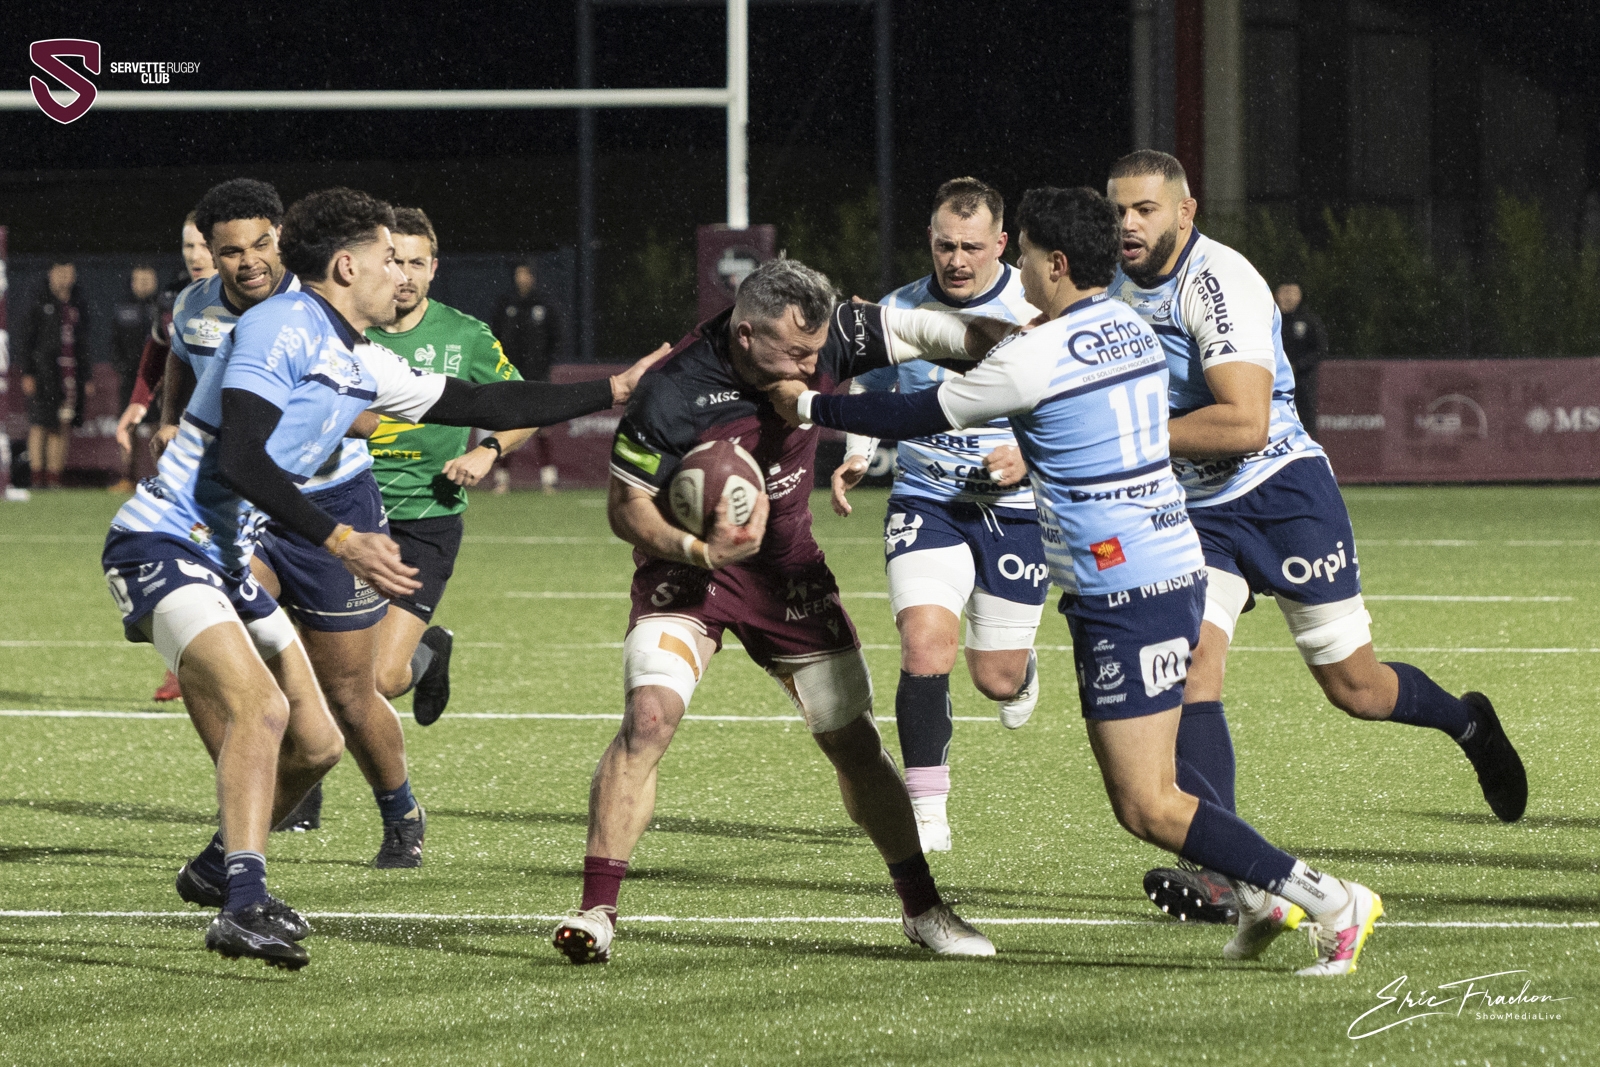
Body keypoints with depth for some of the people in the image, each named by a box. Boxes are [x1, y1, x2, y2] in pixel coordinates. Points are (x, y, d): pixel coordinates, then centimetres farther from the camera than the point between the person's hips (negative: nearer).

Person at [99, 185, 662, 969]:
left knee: (316, 742, 11)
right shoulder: (280, 330, -15)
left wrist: (612, 391, 25)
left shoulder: (361, 368, 13)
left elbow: (481, 406, 23)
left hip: (225, 560, 10)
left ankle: (218, 866, 34)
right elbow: (240, 460, -24)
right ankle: (244, 905, -33)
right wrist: (340, 542, -27)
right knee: (261, 705, -28)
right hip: (161, 545, -10)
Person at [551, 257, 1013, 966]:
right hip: (687, 564, -4)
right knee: (649, 716, -24)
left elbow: (927, 330, -4)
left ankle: (921, 907, 21)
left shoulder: (824, 339, -17)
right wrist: (697, 550, -34)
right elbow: (625, 507, -18)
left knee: (854, 742, 6)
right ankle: (596, 909, -17)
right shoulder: (671, 393, -27)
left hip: (786, 564, 4)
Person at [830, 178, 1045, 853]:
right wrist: (857, 455, 0)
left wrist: (1032, 455, -19)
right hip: (926, 500, 1)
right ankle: (928, 813, -12)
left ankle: (1021, 671, 46)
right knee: (925, 644, -20)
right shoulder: (901, 311, -1)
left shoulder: (1038, 309, -10)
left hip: (1018, 509, -1)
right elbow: (868, 387, 18)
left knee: (995, 680, 5)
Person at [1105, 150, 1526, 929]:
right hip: (1195, 510, 6)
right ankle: (1221, 875, -22)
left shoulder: (1219, 282, -21)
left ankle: (1465, 721, 37)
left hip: (1280, 492, -6)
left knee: (1355, 689, 3)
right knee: (1193, 658, -17)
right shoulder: (1117, 287, 5)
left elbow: (1244, 424, -29)